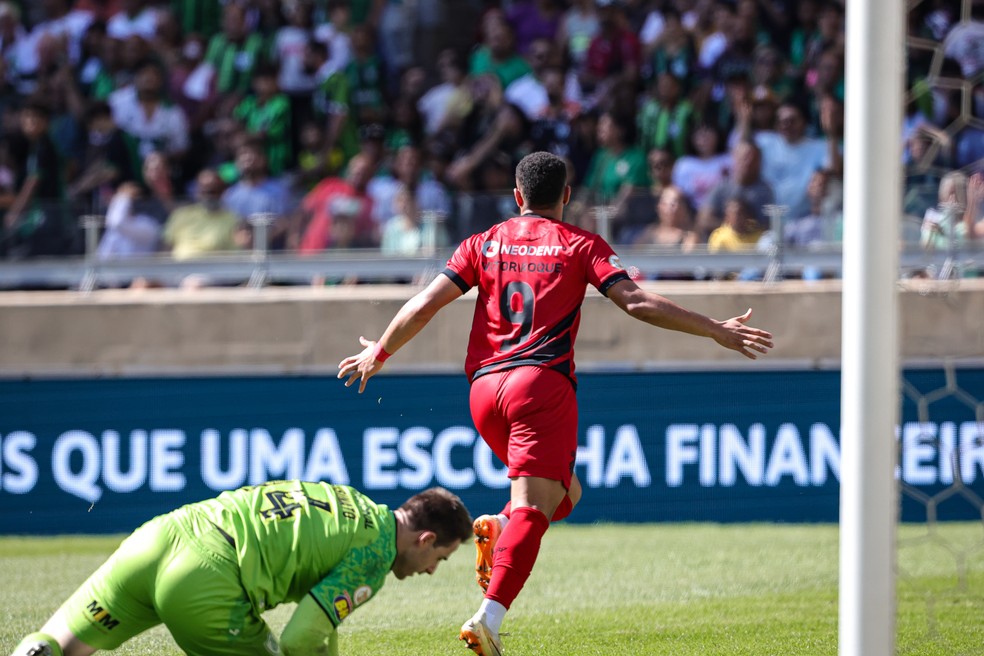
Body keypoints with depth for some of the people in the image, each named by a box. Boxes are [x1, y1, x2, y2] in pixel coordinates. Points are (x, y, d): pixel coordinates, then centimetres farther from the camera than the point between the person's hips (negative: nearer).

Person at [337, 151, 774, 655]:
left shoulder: (483, 244, 15)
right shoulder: (580, 245, 6)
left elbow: (425, 305, 10)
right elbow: (636, 302, -4)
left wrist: (378, 353, 24)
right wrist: (715, 330, 0)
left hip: (484, 387, 5)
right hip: (543, 385, -5)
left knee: (563, 493, 24)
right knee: (533, 510, -13)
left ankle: (498, 528, -6)